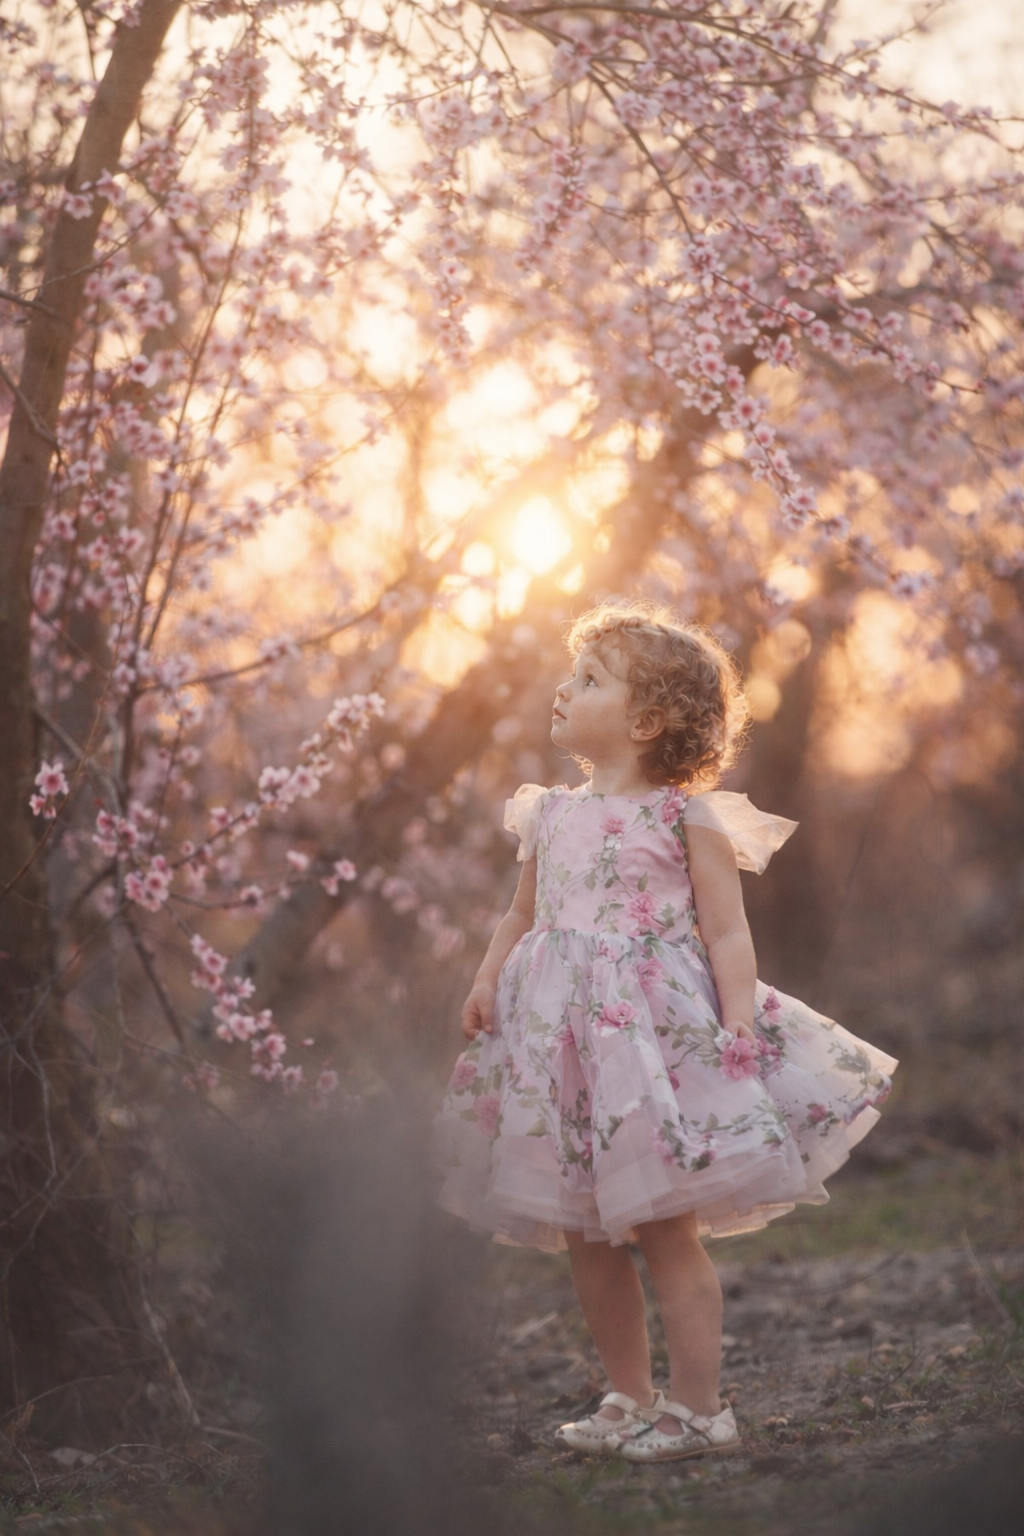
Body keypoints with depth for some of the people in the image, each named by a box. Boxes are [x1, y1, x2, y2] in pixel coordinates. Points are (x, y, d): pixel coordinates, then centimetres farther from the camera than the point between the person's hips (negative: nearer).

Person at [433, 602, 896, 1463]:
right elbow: (523, 916, 20)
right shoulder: (551, 817, 11)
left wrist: (740, 1027, -16)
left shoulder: (687, 817, -4)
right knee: (586, 1237, 9)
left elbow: (727, 934, -6)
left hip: (659, 1035, -6)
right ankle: (630, 1401, 21)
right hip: (564, 1039, 6)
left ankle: (699, 1409, 6)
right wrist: (488, 981, 3)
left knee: (665, 1229, -4)